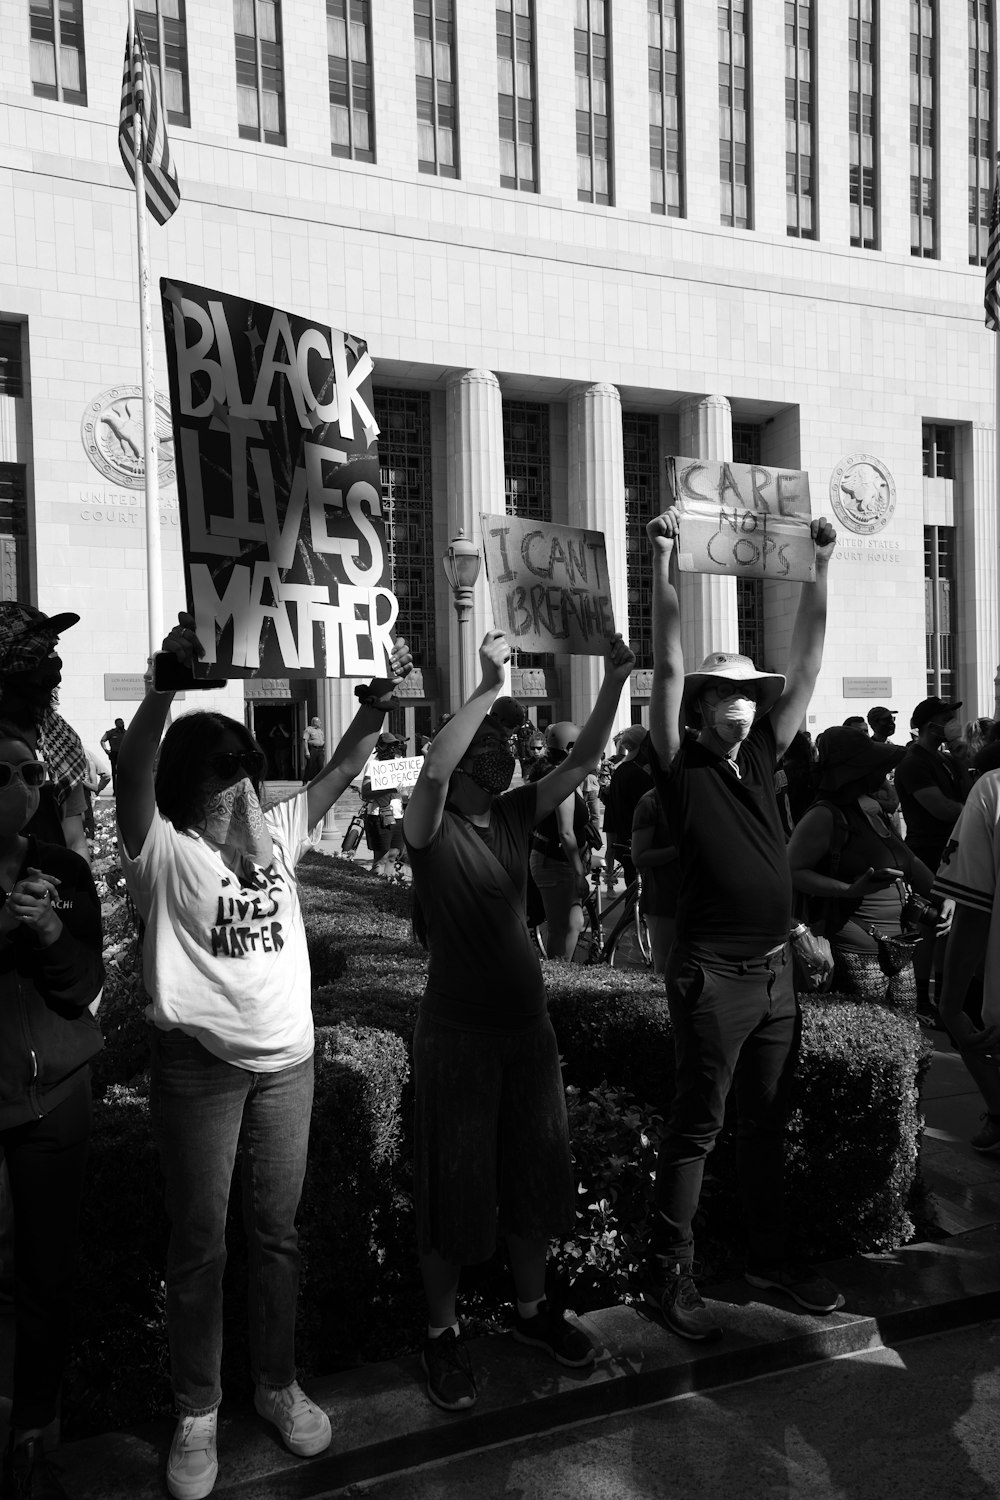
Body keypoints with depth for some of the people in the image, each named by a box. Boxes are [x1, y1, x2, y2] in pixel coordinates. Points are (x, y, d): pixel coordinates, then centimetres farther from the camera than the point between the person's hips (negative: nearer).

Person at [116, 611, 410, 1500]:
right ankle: (197, 1413, 24)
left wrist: (380, 699, -8)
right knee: (200, 1244, 8)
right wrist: (168, 678, -39)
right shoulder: (164, 851, -8)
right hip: (199, 1064, -4)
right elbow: (132, 771, -25)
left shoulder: (276, 836, 7)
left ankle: (277, 1383, 33)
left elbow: (341, 772, 6)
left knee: (278, 1231, 16)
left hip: (287, 1059, 4)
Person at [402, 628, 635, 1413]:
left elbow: (582, 760, -3)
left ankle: (532, 1307, 38)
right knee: (455, 1184, 6)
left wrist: (616, 681, -15)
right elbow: (432, 771, -33)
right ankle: (443, 1332, 26)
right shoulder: (431, 828, -11)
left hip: (528, 1023, 6)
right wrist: (490, 688, -35)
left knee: (536, 1171, 18)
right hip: (458, 1032, -6)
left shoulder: (515, 815, 4)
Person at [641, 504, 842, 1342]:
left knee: (768, 1122, 17)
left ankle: (771, 1257, 33)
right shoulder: (682, 765, -6)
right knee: (698, 1126, 2)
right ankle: (668, 1276, 14)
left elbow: (808, 665, 6)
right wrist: (664, 563, -21)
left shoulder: (761, 756, 8)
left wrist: (820, 567, 3)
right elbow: (668, 666, -16)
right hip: (713, 974, -6)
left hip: (777, 969, 6)